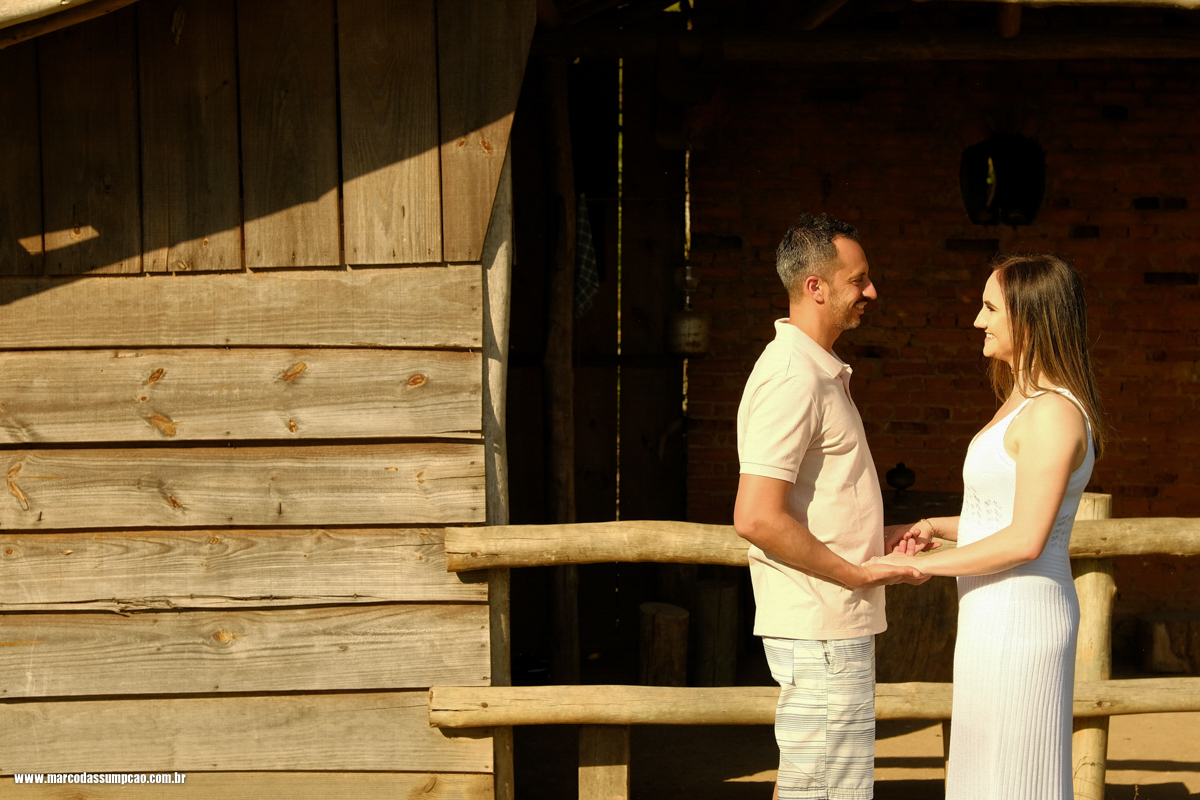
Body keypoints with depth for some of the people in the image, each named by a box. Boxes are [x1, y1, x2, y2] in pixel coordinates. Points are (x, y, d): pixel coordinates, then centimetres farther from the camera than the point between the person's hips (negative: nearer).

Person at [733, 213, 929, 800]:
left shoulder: (820, 372, 16)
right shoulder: (793, 377, -17)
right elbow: (757, 517, -25)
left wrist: (877, 537, 12)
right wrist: (861, 574, -18)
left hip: (832, 626, 10)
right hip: (821, 628, -10)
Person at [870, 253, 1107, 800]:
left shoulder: (1053, 413, -19)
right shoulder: (1027, 402, 13)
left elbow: (1026, 539, -23)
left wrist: (924, 563, -16)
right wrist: (937, 526, 7)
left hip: (1017, 621, -10)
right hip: (1002, 616, 10)